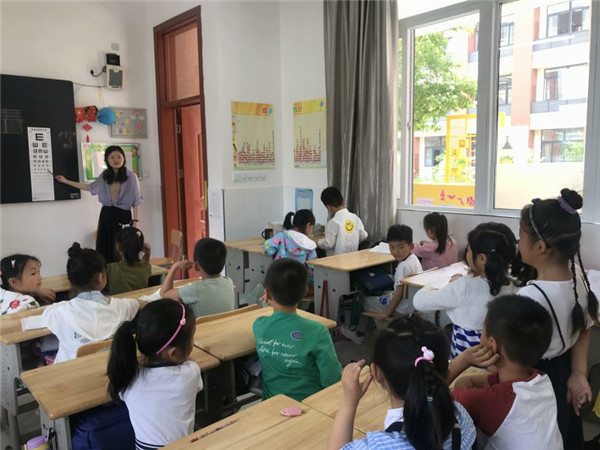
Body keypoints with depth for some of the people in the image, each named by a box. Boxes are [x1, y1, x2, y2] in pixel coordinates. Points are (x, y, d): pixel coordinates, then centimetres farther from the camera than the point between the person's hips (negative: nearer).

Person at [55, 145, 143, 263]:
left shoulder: (131, 176, -6)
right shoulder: (104, 176, 8)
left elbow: (136, 201, -5)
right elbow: (90, 187, 26)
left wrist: (135, 221, -10)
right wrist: (66, 181, 28)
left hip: (123, 216, -5)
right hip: (106, 215, 5)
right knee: (104, 251, 3)